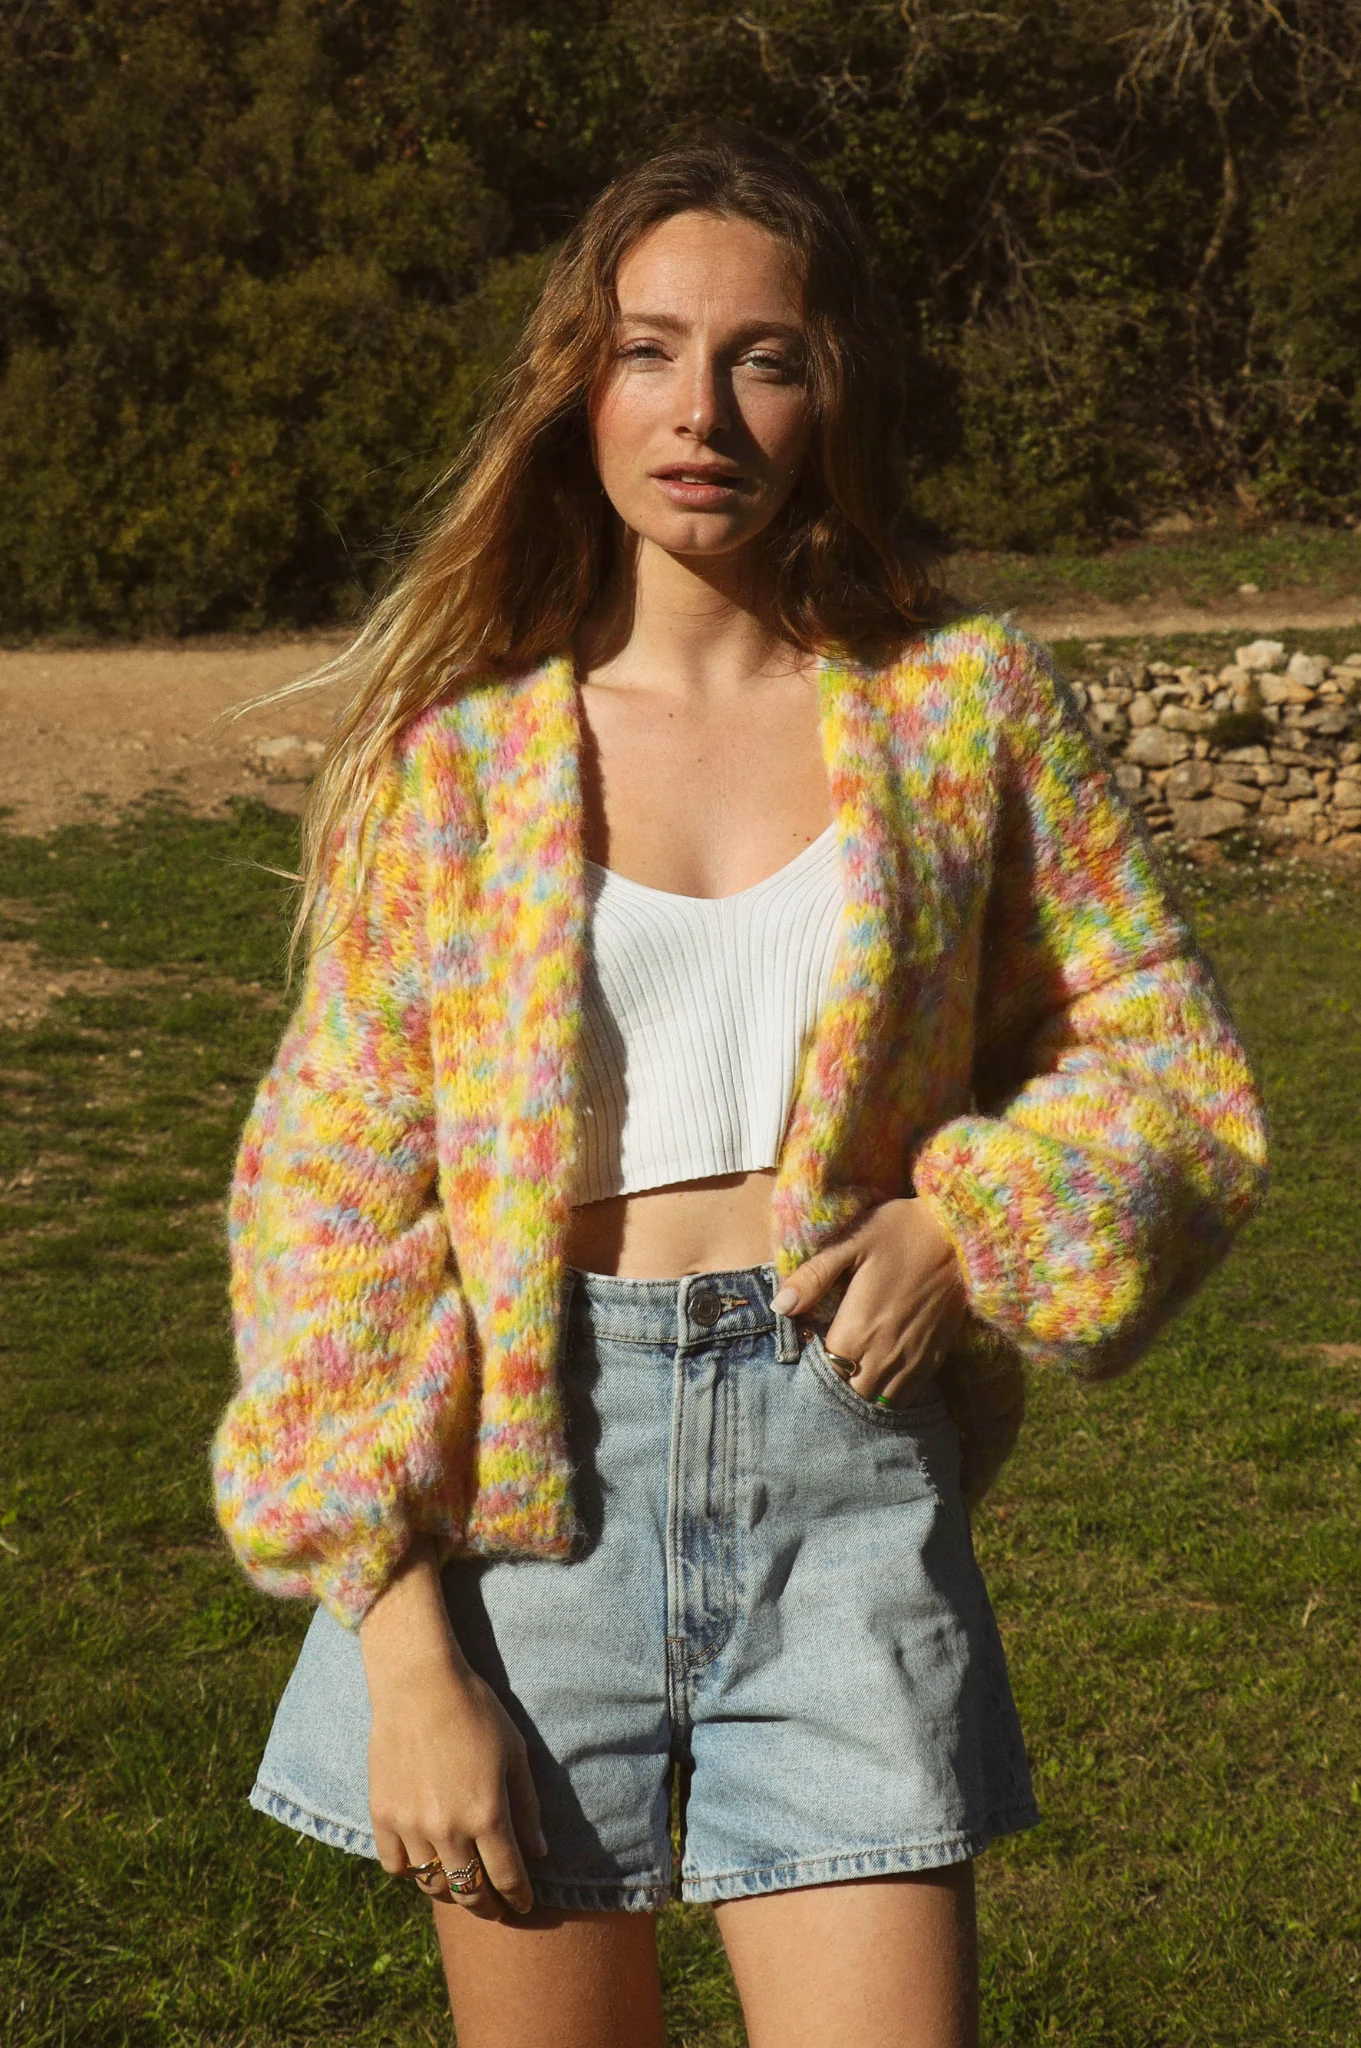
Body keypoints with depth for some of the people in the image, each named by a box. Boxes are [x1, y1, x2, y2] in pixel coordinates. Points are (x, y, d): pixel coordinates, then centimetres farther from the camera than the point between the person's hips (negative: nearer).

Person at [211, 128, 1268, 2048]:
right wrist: (402, 1649, -8)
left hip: (843, 1465, 0)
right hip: (528, 1481, 0)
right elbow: (332, 1196, -1)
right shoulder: (460, 744, 1)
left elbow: (1172, 1057, 9)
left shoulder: (965, 702, 3)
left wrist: (964, 1227, -11)